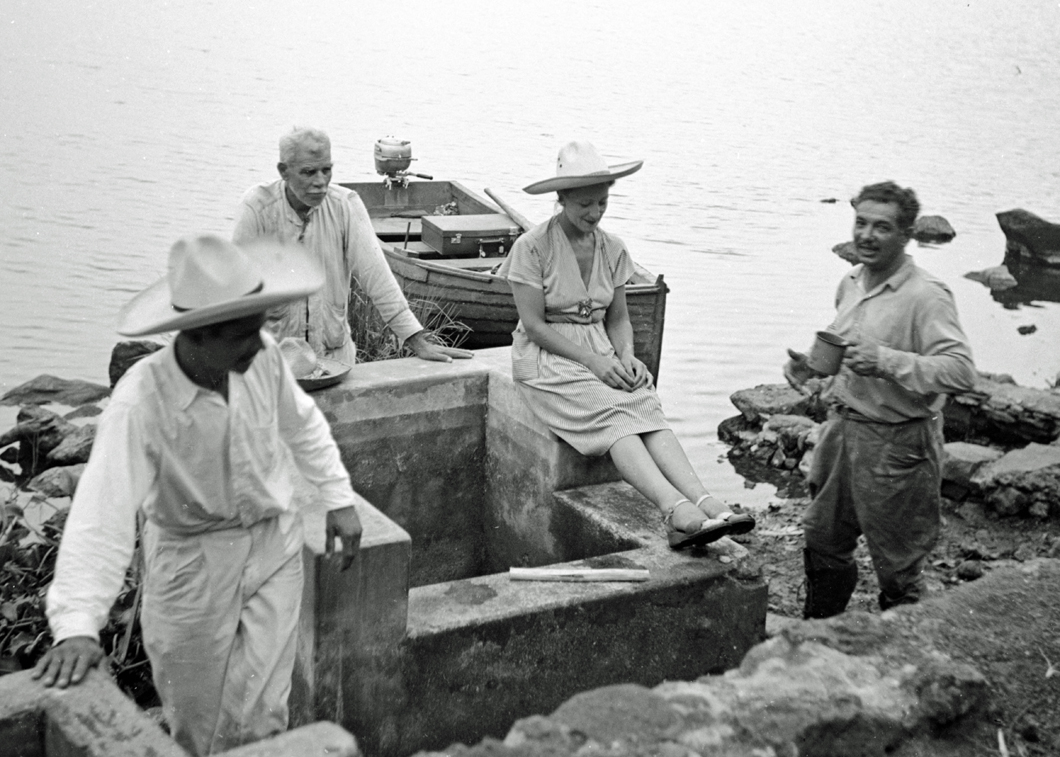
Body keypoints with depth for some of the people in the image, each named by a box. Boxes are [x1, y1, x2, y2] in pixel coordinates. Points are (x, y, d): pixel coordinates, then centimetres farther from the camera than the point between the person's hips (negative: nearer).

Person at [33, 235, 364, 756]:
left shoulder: (262, 355, -15)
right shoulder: (140, 401, -29)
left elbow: (301, 422, 6)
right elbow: (102, 516, -33)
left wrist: (338, 498, 12)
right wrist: (77, 625, -41)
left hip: (275, 543, 3)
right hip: (193, 561, -3)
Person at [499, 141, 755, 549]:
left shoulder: (613, 250, 9)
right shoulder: (532, 247, -8)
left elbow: (618, 318, 14)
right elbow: (534, 325, -11)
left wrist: (626, 357, -8)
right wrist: (593, 360, -18)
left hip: (602, 355, 5)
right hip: (547, 359, -5)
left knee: (648, 410, -25)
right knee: (615, 416, -31)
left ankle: (706, 505, -44)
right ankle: (676, 510, -51)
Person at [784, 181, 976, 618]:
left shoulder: (926, 296, -19)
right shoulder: (851, 283, 7)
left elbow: (961, 371, -29)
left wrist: (886, 362, -36)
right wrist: (811, 363, 5)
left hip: (896, 444, -8)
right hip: (842, 429, 9)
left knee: (896, 564, 6)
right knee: (823, 541, 22)